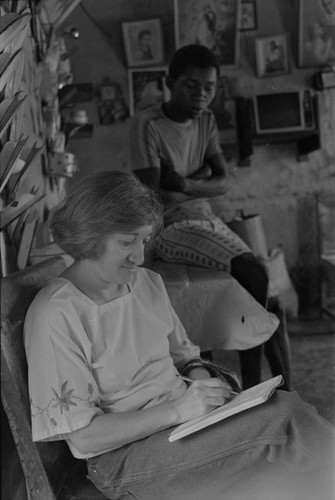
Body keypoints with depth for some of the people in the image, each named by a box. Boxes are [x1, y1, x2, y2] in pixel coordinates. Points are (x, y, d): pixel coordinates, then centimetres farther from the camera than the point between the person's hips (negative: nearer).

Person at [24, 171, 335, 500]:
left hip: (184, 417, 7)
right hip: (126, 455, -6)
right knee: (285, 415, -22)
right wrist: (176, 410, -22)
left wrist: (203, 380, -5)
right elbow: (82, 437, -16)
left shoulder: (148, 283, 8)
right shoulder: (54, 315, -15)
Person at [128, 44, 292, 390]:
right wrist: (202, 174, -4)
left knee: (264, 294, -11)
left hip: (207, 221, 7)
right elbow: (155, 198, -17)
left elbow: (223, 182, 5)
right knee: (254, 279, -22)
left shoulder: (205, 120, 10)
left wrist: (186, 184, -14)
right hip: (170, 228, -7)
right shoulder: (147, 125, -12)